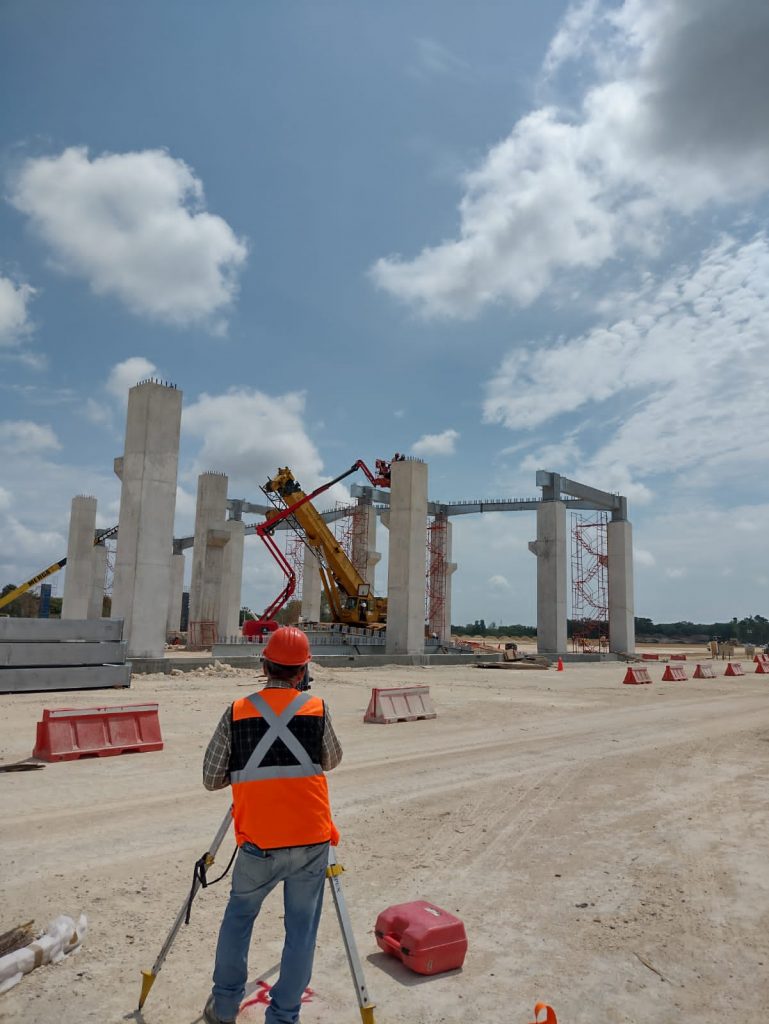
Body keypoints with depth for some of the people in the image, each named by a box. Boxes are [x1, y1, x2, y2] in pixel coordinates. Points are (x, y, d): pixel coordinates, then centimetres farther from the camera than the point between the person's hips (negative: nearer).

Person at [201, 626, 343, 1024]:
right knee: (301, 931, 14)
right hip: (311, 843, -1)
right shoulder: (317, 709, -3)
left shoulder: (236, 713, -3)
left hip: (258, 845, 1)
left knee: (238, 916, 25)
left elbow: (210, 778, 4)